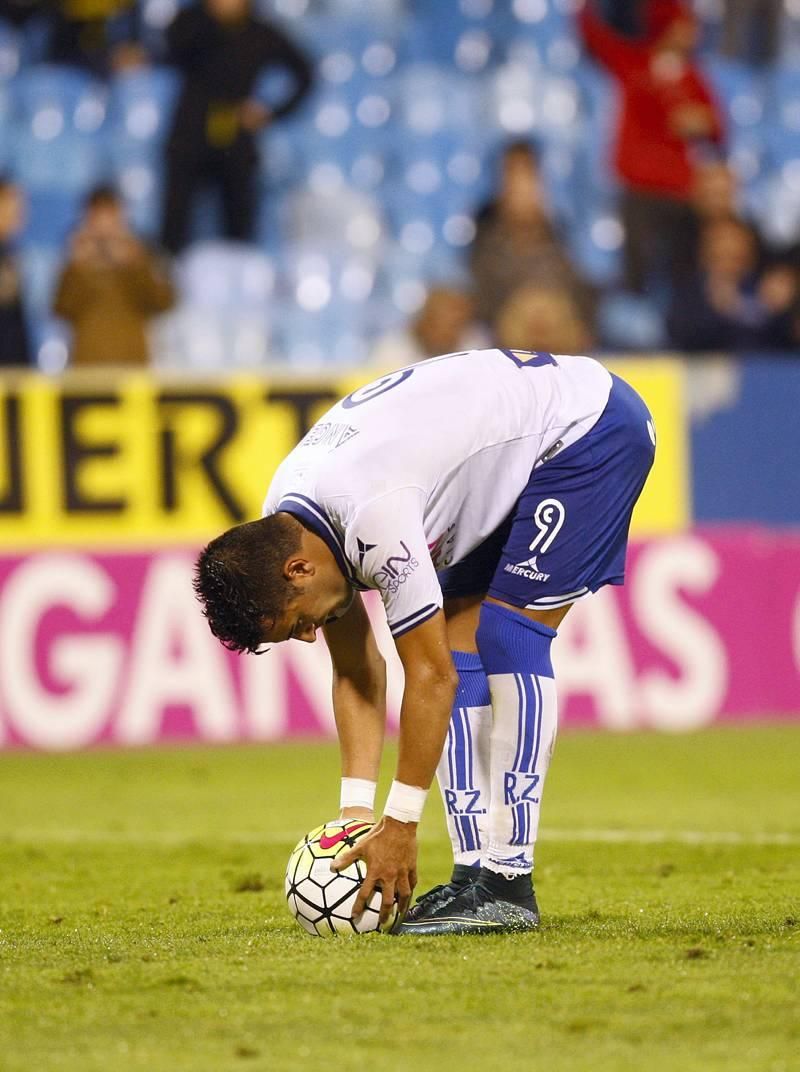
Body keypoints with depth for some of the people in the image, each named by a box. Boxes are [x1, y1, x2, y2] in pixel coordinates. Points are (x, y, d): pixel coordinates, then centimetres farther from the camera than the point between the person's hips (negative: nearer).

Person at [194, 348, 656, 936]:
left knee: (508, 639, -16)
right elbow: (356, 671, 3)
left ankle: (510, 884, -15)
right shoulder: (278, 528, -6)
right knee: (458, 642, 0)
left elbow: (430, 678, -27)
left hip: (591, 429, -9)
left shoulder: (372, 515, -34)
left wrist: (400, 824, -21)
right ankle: (475, 874, 0)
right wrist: (357, 810, -2)